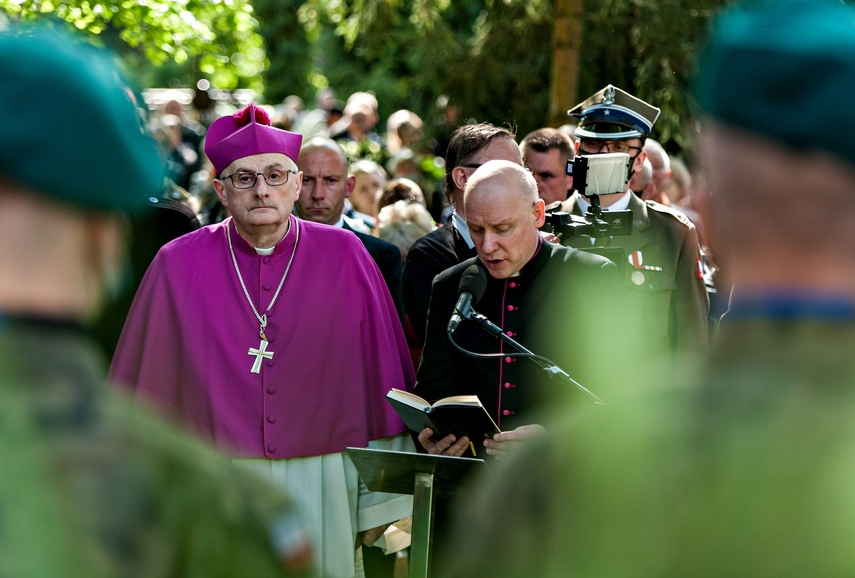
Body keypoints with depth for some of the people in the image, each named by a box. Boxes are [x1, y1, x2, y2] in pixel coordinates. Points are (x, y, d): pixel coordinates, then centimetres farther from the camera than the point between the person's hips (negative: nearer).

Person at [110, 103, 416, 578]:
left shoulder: (345, 256, 0)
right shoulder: (179, 264, 0)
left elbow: (381, 379, 2)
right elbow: (146, 392, 4)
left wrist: (382, 501, 2)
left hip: (323, 492, 0)